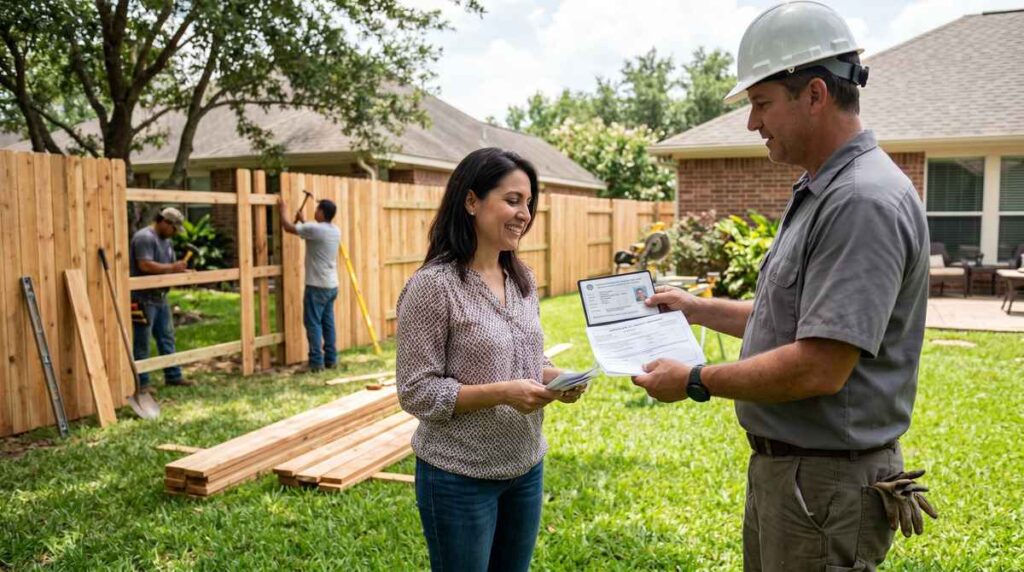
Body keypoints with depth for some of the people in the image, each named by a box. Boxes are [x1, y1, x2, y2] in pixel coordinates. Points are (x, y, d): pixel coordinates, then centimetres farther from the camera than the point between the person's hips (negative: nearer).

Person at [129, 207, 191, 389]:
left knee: (166, 338, 13)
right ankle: (141, 382, 5)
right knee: (141, 342, -1)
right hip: (143, 299, -10)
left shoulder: (166, 240, 16)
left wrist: (181, 270, 3)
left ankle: (173, 375, 21)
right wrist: (172, 267, -20)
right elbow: (145, 265, -25)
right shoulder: (144, 237, -14)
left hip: (160, 297, 10)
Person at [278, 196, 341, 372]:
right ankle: (331, 359, 16)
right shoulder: (335, 231, 7)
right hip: (332, 286, 8)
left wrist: (283, 209, 11)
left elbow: (288, 227, -4)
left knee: (313, 324, -2)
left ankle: (316, 362, -2)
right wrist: (303, 221, 31)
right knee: (328, 323, 12)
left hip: (317, 286, -8)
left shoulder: (315, 229, -17)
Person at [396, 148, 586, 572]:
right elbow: (416, 392, -18)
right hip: (459, 477, -6)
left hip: (526, 467, 7)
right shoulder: (432, 285, -18)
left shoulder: (523, 279, 4)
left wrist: (554, 378, -8)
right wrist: (501, 393, -26)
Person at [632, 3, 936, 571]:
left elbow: (819, 369, -28)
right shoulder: (818, 193, 11)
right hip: (779, 466, 10)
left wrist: (696, 382, -17)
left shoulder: (864, 202, -23)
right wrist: (697, 308, 19)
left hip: (826, 485, -10)